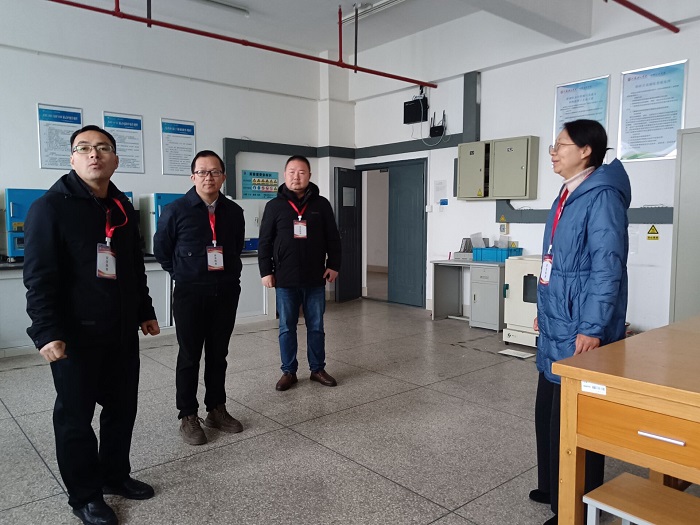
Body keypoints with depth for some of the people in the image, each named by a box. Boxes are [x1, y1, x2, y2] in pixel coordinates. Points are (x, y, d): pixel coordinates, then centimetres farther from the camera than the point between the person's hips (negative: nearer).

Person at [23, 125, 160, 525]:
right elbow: (39, 276, -14)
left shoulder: (124, 210, 10)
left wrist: (145, 311, 19)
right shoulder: (50, 207, -9)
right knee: (76, 417, 8)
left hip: (123, 332, 6)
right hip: (76, 335, -6)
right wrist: (48, 332, -20)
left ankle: (115, 475, 35)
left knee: (123, 408, 15)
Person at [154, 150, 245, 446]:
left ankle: (216, 410, 26)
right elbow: (161, 250, 4)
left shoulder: (234, 212, 5)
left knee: (218, 355, 13)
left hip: (226, 293, 4)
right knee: (189, 357, 5)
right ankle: (188, 417, 17)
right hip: (190, 294, -3)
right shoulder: (176, 210, -6)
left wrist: (230, 275, 11)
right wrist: (183, 275, 6)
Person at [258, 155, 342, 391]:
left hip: (315, 279, 1)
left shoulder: (321, 204, 4)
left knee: (316, 327, 10)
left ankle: (318, 369, 24)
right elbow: (264, 242, 3)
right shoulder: (274, 206, 2)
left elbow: (333, 238, 7)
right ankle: (288, 372, 20)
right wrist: (266, 271, -2)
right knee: (287, 328, 8)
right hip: (285, 280, 0)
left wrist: (333, 265, 0)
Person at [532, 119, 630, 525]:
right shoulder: (567, 196, 14)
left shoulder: (602, 197, -15)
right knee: (549, 411, 18)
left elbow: (606, 269, -20)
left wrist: (591, 329, -23)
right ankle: (554, 488, 36)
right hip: (557, 327, 10)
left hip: (580, 332, -9)